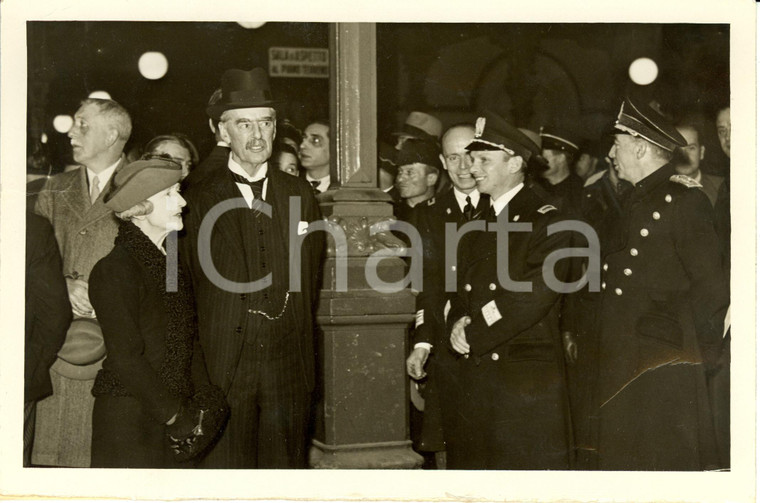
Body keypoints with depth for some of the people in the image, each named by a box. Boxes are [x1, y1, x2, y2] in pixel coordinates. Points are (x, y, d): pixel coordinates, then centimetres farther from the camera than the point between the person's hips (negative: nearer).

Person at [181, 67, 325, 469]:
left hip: (289, 364, 3)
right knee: (224, 463, -1)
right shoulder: (198, 201, 1)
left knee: (285, 464, 5)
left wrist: (289, 327, 10)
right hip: (223, 364, -2)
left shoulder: (300, 195, 11)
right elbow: (192, 285, 2)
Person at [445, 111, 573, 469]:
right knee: (469, 464, 8)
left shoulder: (545, 221, -6)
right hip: (471, 379, 7)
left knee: (529, 465, -3)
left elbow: (535, 295, -16)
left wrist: (474, 332, -13)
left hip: (527, 379, -6)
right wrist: (457, 322, -6)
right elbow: (457, 290, 16)